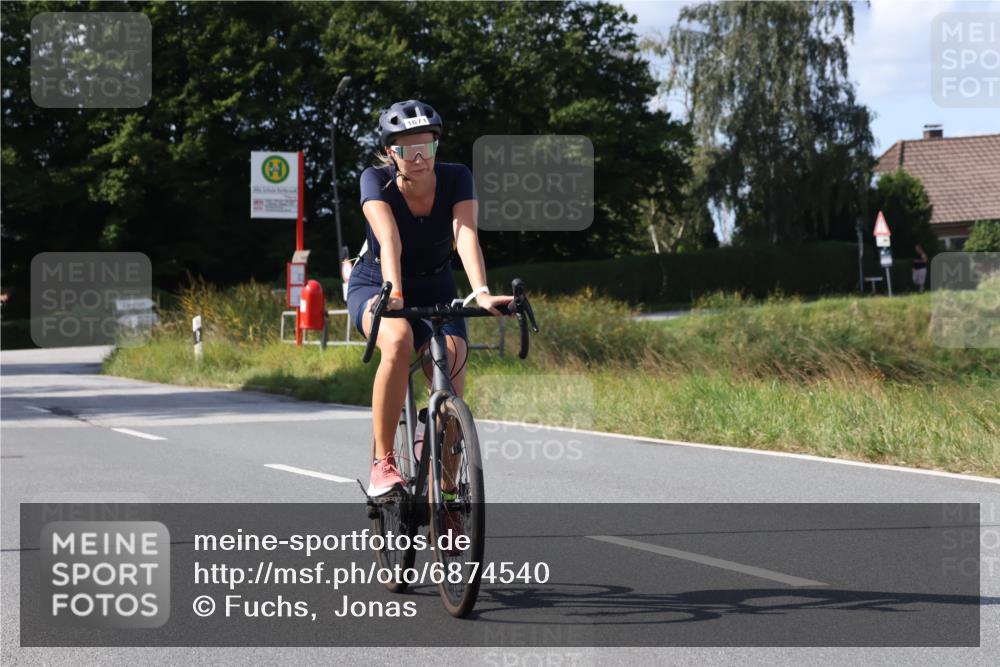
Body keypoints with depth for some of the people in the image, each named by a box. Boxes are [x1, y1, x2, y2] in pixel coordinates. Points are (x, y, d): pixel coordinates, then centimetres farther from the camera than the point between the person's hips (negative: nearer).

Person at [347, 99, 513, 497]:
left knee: (452, 385, -18)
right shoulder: (376, 181, -22)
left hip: (435, 291, 2)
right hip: (375, 287, -2)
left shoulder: (456, 179, -18)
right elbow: (389, 239, -37)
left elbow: (466, 235, -32)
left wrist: (481, 293, -48)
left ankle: (444, 487, 0)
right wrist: (393, 295, -53)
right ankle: (383, 463, -29)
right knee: (399, 341, -37)